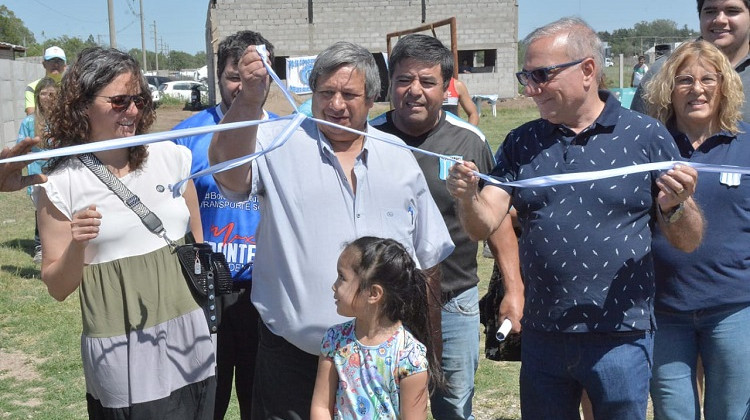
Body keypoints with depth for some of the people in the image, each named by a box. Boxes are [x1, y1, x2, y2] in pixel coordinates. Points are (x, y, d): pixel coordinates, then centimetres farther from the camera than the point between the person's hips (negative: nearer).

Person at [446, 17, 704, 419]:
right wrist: (467, 197, -23)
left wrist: (676, 205, -22)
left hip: (619, 338, -3)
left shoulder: (646, 136, -4)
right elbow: (483, 226, -2)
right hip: (540, 336, 3)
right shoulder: (521, 143, 5)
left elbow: (687, 242, -1)